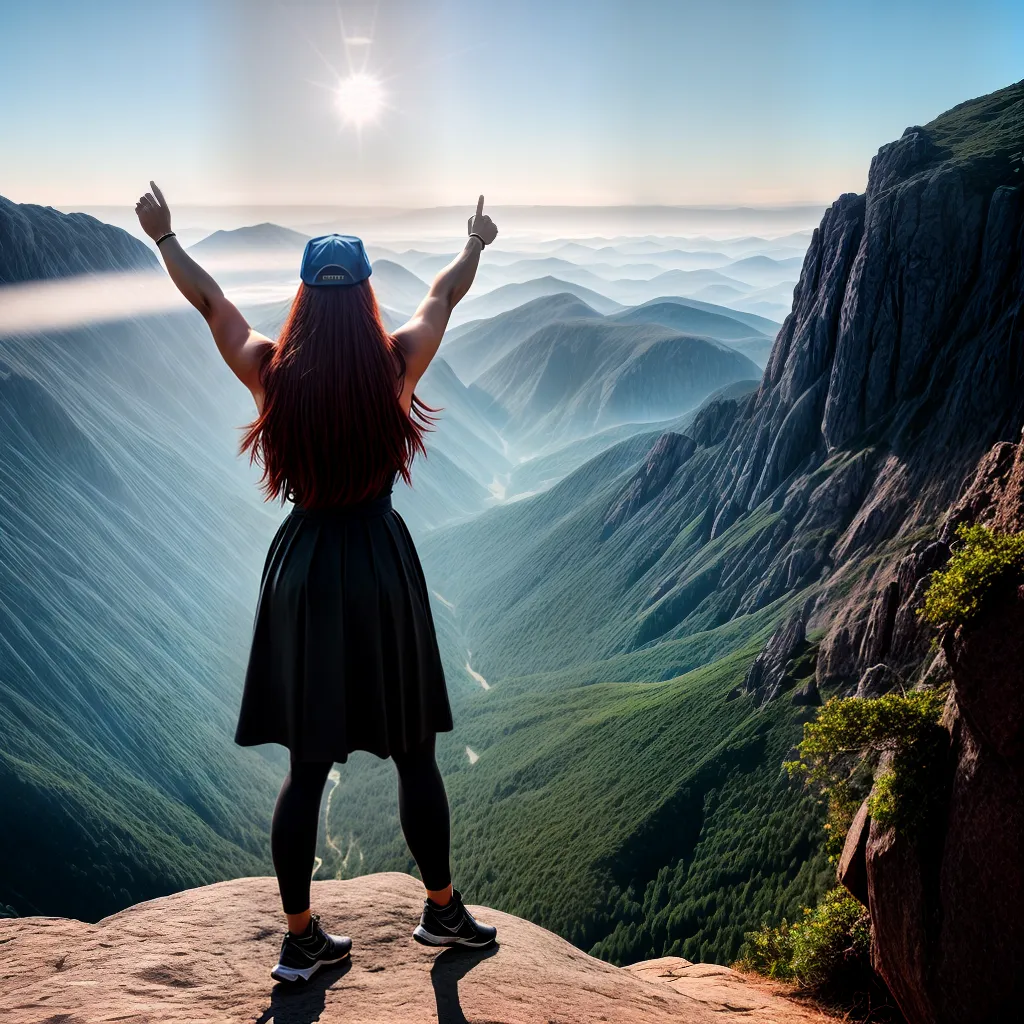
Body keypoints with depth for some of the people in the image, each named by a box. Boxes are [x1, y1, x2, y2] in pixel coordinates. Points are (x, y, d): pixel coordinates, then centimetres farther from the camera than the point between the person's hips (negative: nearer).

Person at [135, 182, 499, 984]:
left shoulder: (271, 373, -5)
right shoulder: (396, 367, -7)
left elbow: (210, 301, 11)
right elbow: (445, 294, 12)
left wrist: (163, 236, 26)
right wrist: (477, 243, 30)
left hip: (303, 571, 2)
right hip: (382, 566, -2)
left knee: (307, 764, 11)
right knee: (416, 755, 13)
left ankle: (302, 939, 21)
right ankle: (443, 910, 29)